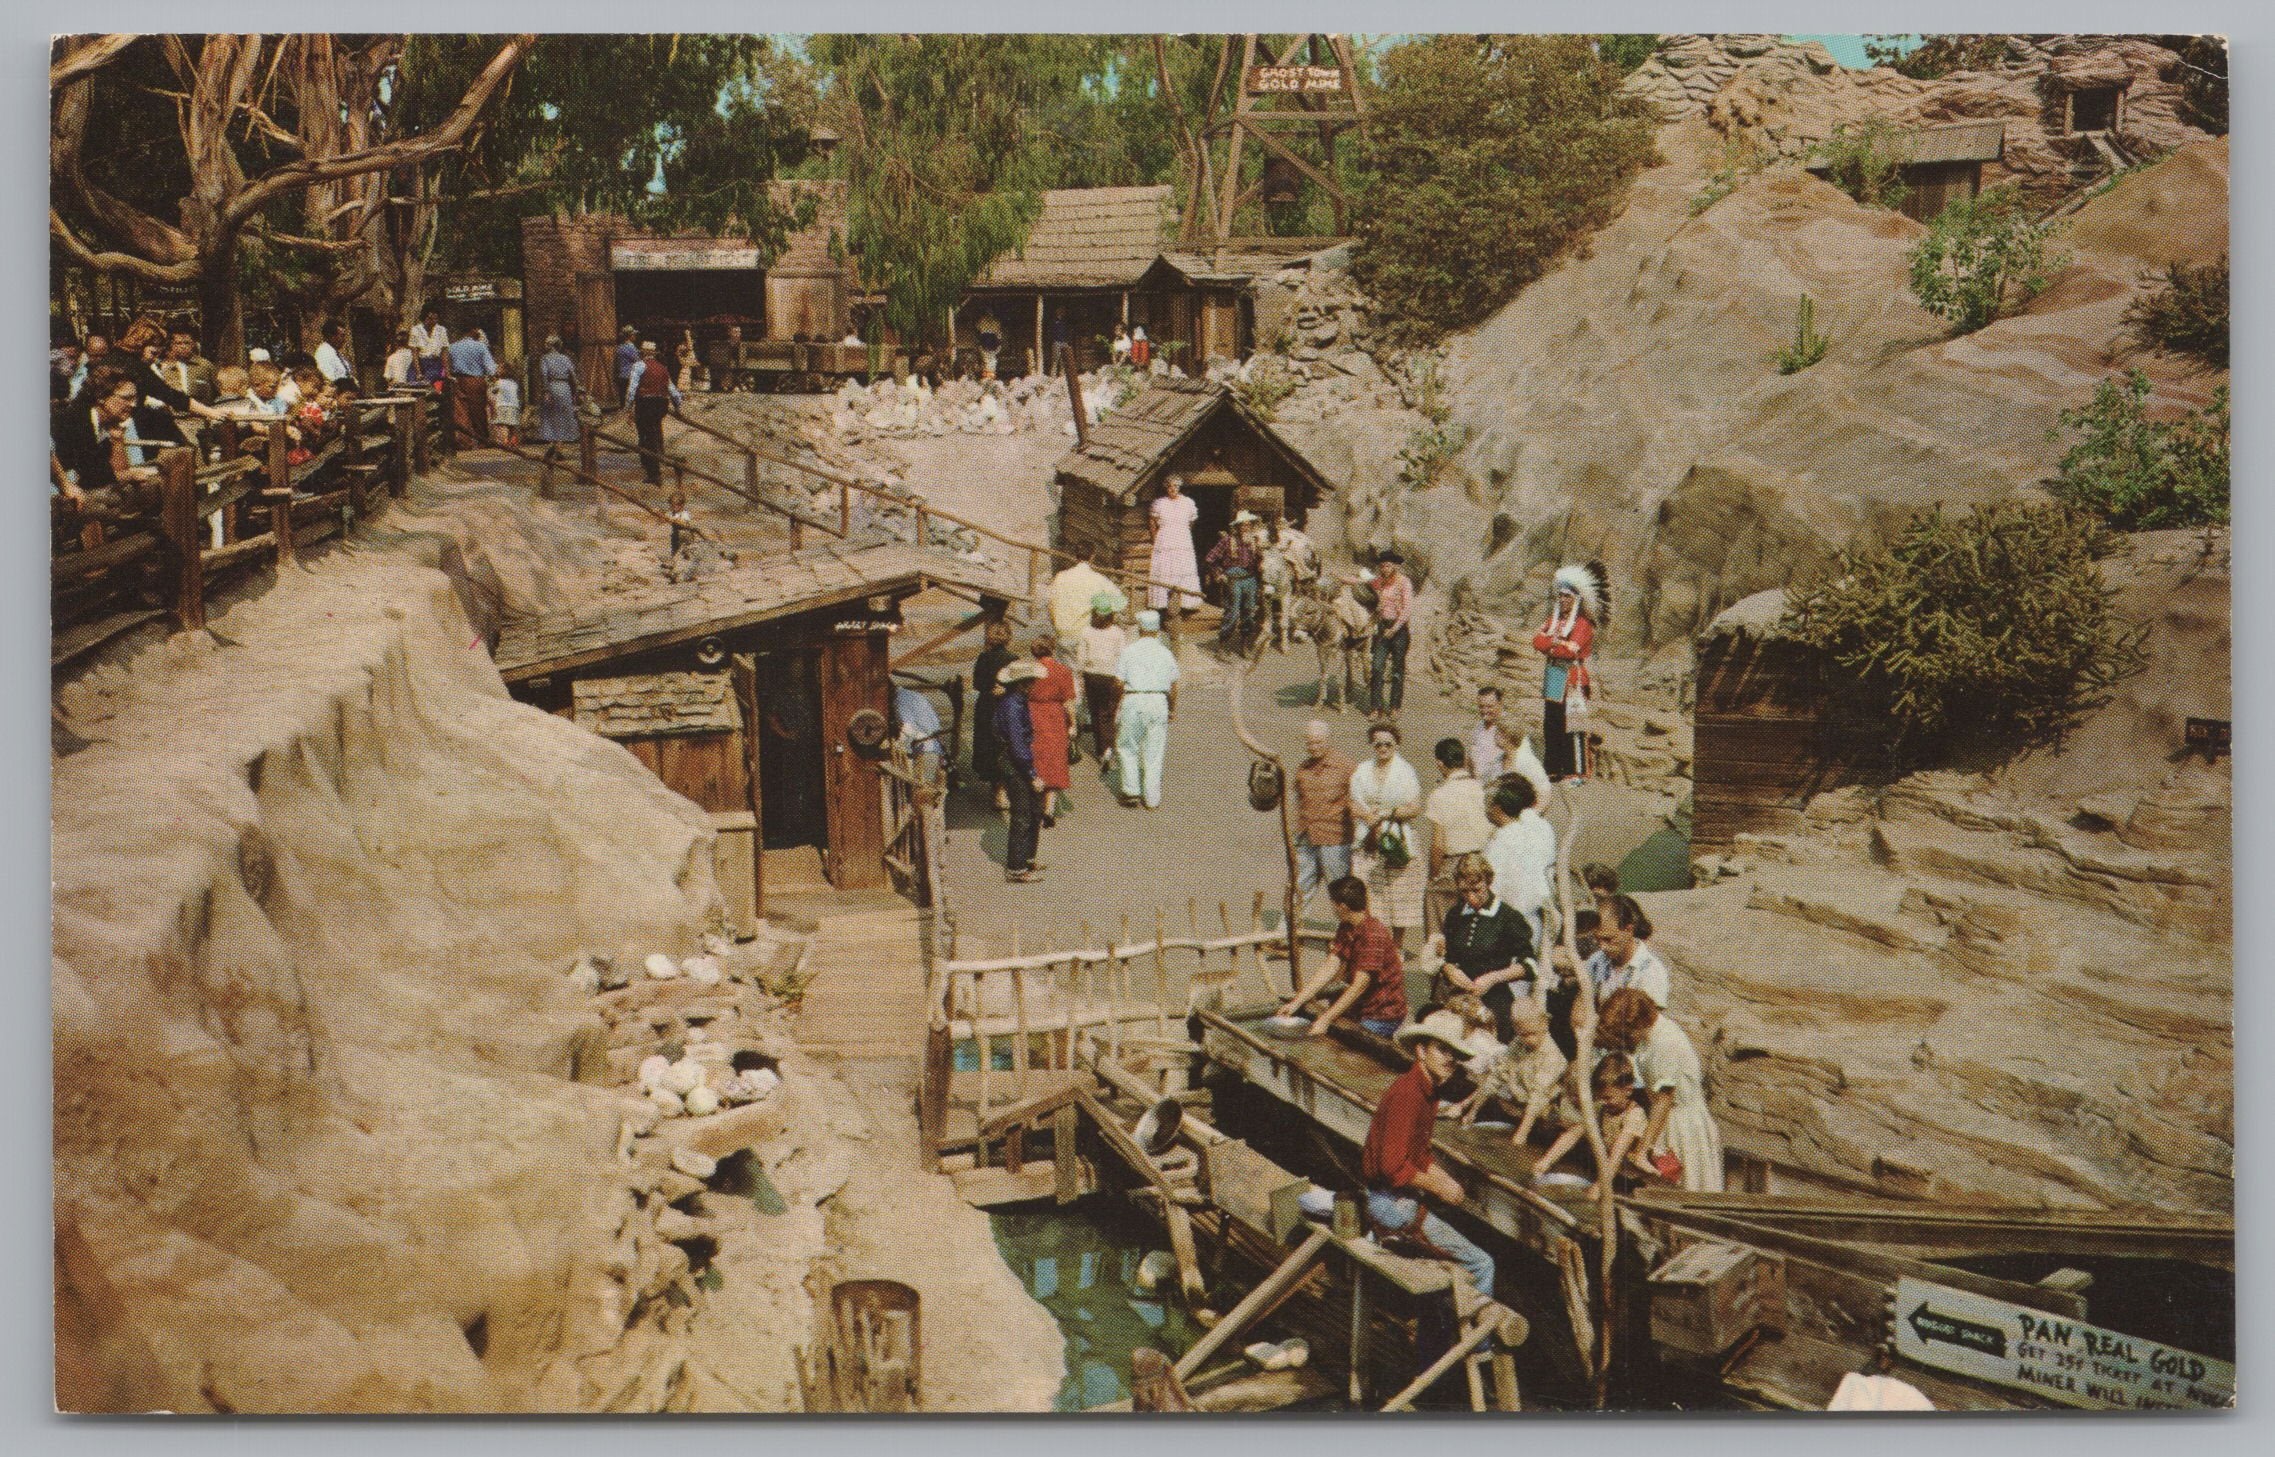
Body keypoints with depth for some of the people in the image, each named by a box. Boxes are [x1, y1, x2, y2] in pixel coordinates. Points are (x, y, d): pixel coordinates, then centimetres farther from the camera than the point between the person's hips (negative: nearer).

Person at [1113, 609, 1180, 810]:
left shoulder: (1128, 652, -1)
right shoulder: (1166, 653, 6)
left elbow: (1119, 683, -2)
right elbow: (1173, 685, 10)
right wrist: (1173, 708, 23)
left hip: (1133, 701, -2)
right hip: (1158, 702, 2)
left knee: (1127, 747, 13)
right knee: (1154, 752, 7)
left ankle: (1131, 791, 6)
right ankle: (1152, 798, 9)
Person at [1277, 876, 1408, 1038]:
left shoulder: (1374, 935, -24)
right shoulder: (1346, 928, 5)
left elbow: (1359, 987, -27)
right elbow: (1329, 968, 1)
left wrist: (1325, 1020, -29)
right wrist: (1296, 1003, -6)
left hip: (1382, 1018, -9)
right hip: (1361, 1008, 9)